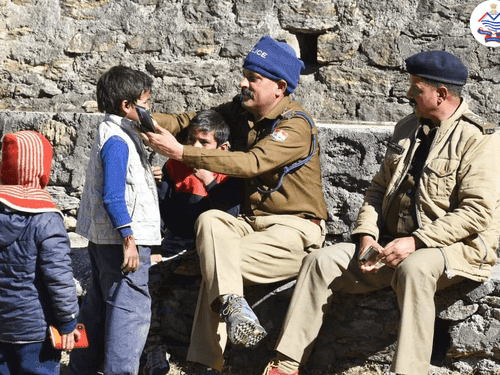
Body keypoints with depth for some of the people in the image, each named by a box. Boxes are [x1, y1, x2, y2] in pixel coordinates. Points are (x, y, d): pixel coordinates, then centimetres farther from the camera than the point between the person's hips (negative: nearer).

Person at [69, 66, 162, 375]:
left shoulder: (114, 133, 14)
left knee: (100, 304, 18)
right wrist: (128, 239, -24)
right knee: (131, 309, -7)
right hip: (122, 236, -11)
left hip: (104, 239, 11)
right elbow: (112, 196, -23)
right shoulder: (117, 140, -17)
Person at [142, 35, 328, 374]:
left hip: (295, 231, -6)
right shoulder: (241, 111, 11)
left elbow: (251, 163, -26)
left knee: (214, 263, -23)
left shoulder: (296, 125, -14)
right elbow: (191, 120, 11)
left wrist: (180, 152, -28)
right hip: (252, 221, 6)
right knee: (210, 220, -27)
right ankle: (233, 305, -40)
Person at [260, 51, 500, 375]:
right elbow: (379, 188, 17)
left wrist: (416, 242, -23)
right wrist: (367, 236, -2)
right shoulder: (407, 129, 15)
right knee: (321, 261, -9)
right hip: (393, 244, 7)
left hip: (455, 247, -7)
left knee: (414, 268, -40)